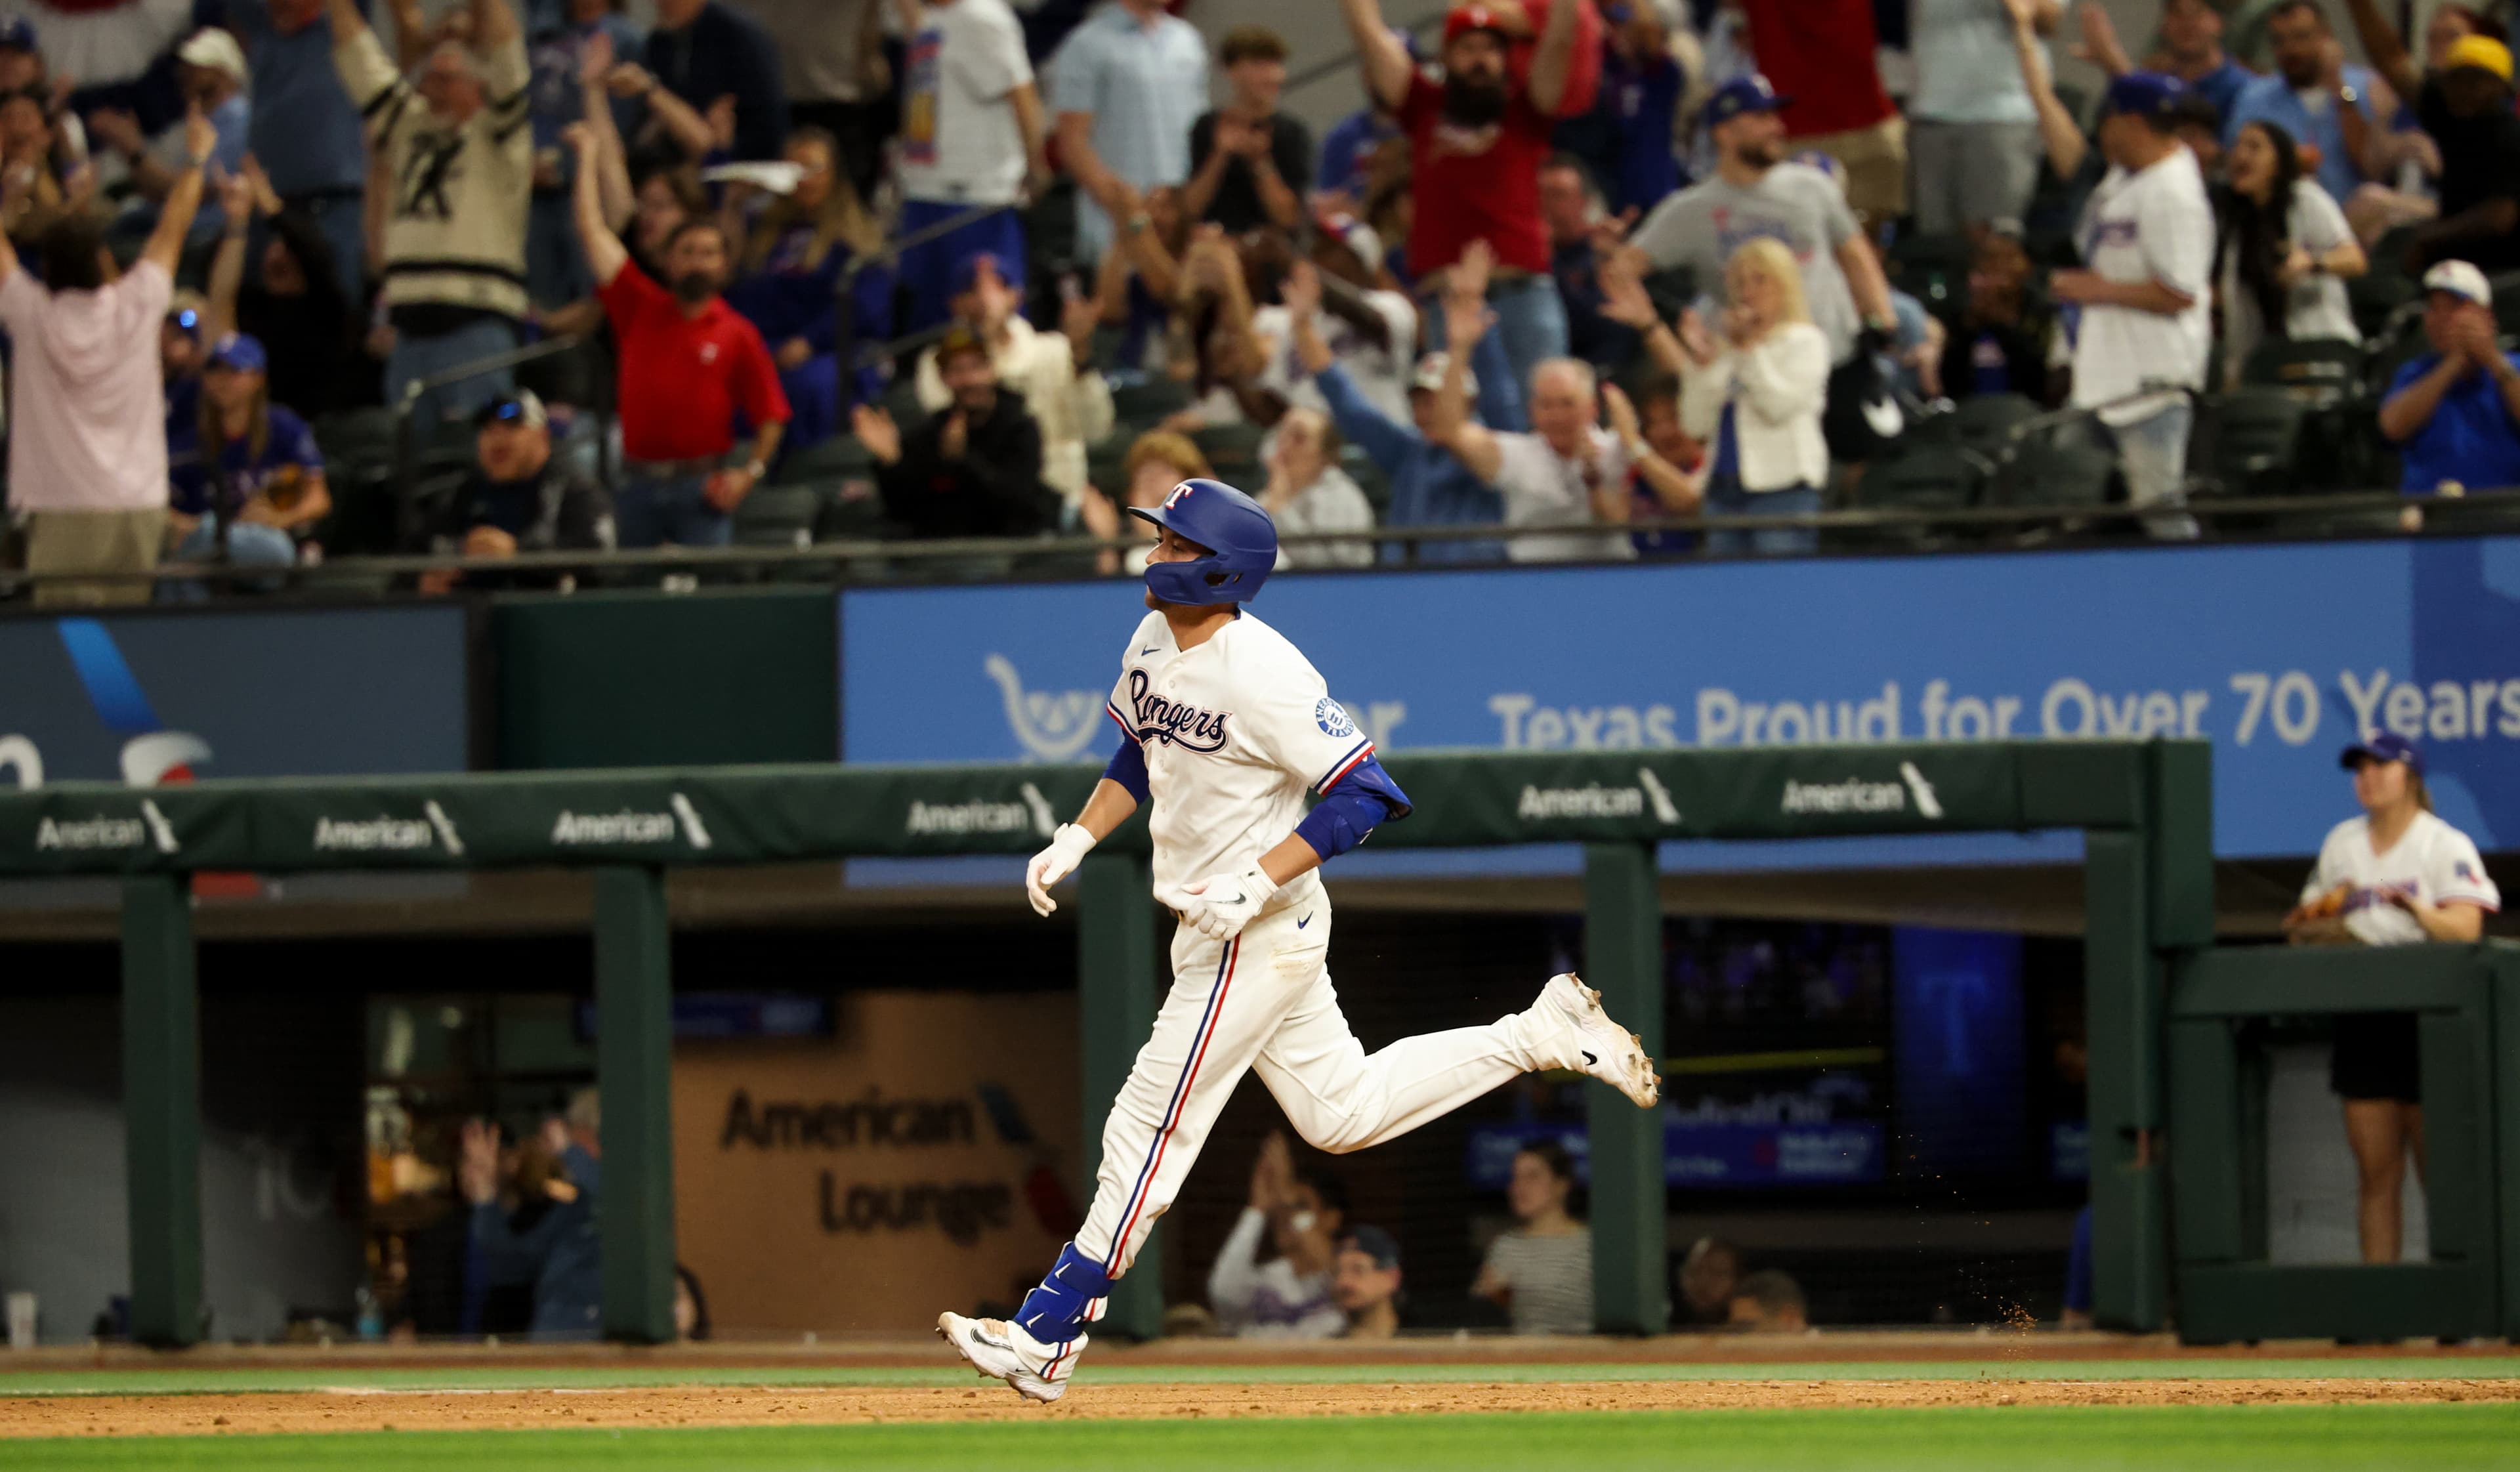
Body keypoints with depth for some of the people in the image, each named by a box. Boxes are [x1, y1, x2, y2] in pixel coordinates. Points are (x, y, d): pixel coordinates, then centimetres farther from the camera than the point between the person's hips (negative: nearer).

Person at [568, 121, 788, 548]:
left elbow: (771, 416, 4)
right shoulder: (641, 309, 9)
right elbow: (593, 231, 9)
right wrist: (587, 155, 12)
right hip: (638, 480, 2)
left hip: (702, 486, -2)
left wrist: (751, 472, -10)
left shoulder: (739, 336, 3)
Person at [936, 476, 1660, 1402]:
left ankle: (1043, 1339, 0)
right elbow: (1139, 759, 21)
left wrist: (1257, 882, -29)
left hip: (1258, 935, -10)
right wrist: (1076, 840, 6)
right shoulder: (1154, 642, 3)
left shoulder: (1263, 675, -24)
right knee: (1342, 1112, 19)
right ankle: (1545, 1033, 24)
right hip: (1217, 932, 10)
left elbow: (1365, 793, -24)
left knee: (1152, 1127, -5)